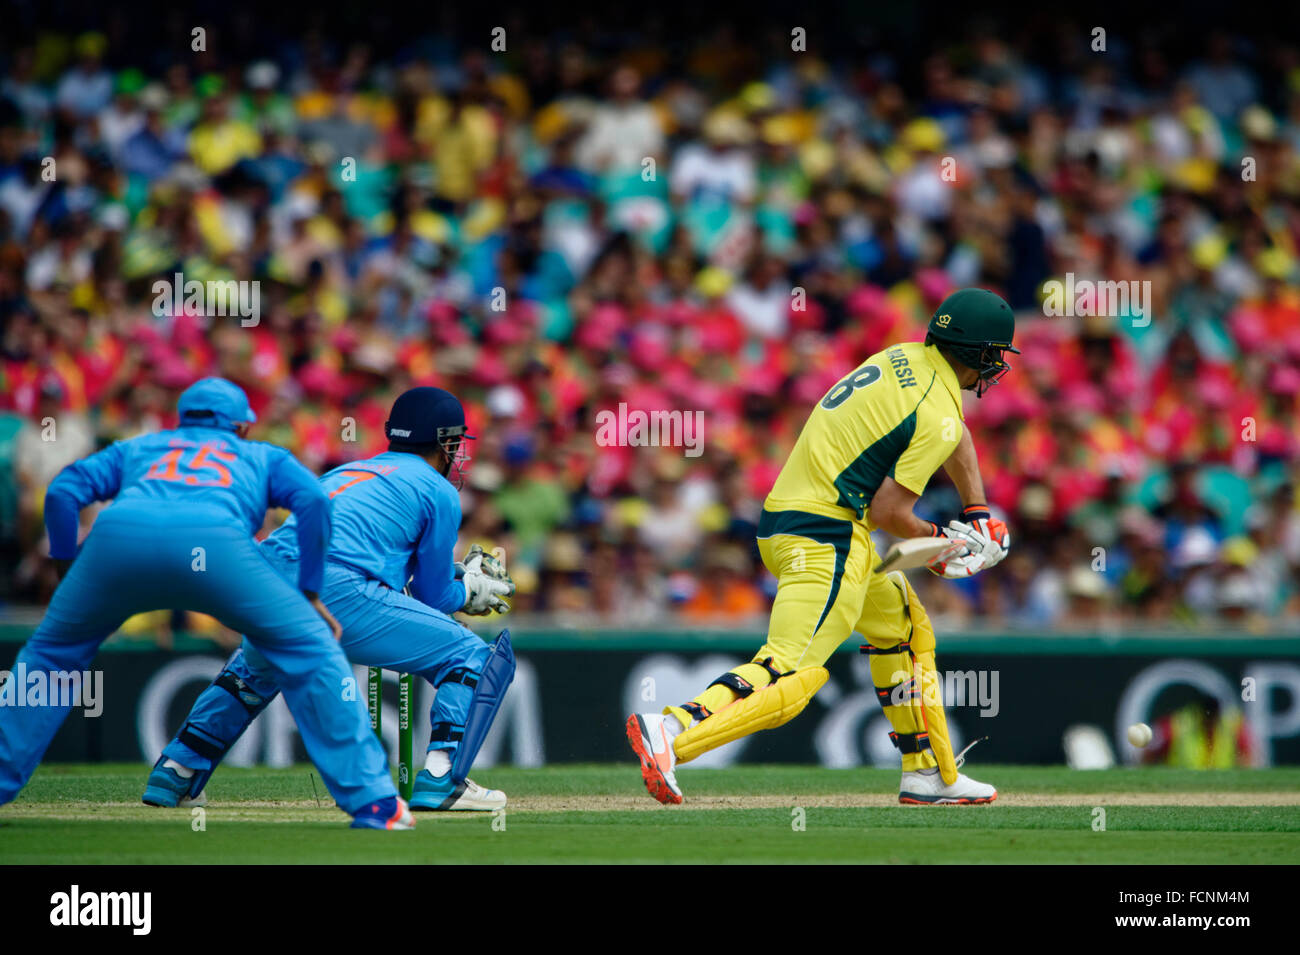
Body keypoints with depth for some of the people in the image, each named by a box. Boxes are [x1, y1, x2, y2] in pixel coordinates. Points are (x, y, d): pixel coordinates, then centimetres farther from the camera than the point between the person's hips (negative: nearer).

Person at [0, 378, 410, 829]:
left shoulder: (135, 449, 40)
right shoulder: (263, 456, 37)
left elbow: (63, 491, 24)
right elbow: (313, 500, 16)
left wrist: (67, 570, 29)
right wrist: (309, 596, 17)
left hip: (118, 534, 2)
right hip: (215, 538, -2)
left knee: (51, 654, 26)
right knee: (310, 651, 11)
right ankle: (372, 800, 4)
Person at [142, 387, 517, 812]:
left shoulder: (343, 473, 33)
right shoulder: (439, 491, 13)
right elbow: (432, 597, 14)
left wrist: (458, 579, 45)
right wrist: (469, 591, 36)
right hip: (336, 593, -7)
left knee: (256, 669, 40)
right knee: (472, 658, 7)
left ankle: (175, 773, 30)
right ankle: (440, 779, -10)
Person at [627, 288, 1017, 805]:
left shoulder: (902, 358, 16)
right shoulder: (937, 417, -12)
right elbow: (888, 511, -14)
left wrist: (976, 511, 28)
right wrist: (937, 539, 5)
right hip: (825, 540, -10)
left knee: (904, 627, 26)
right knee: (793, 674, -21)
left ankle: (929, 774, 30)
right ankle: (671, 731, -36)